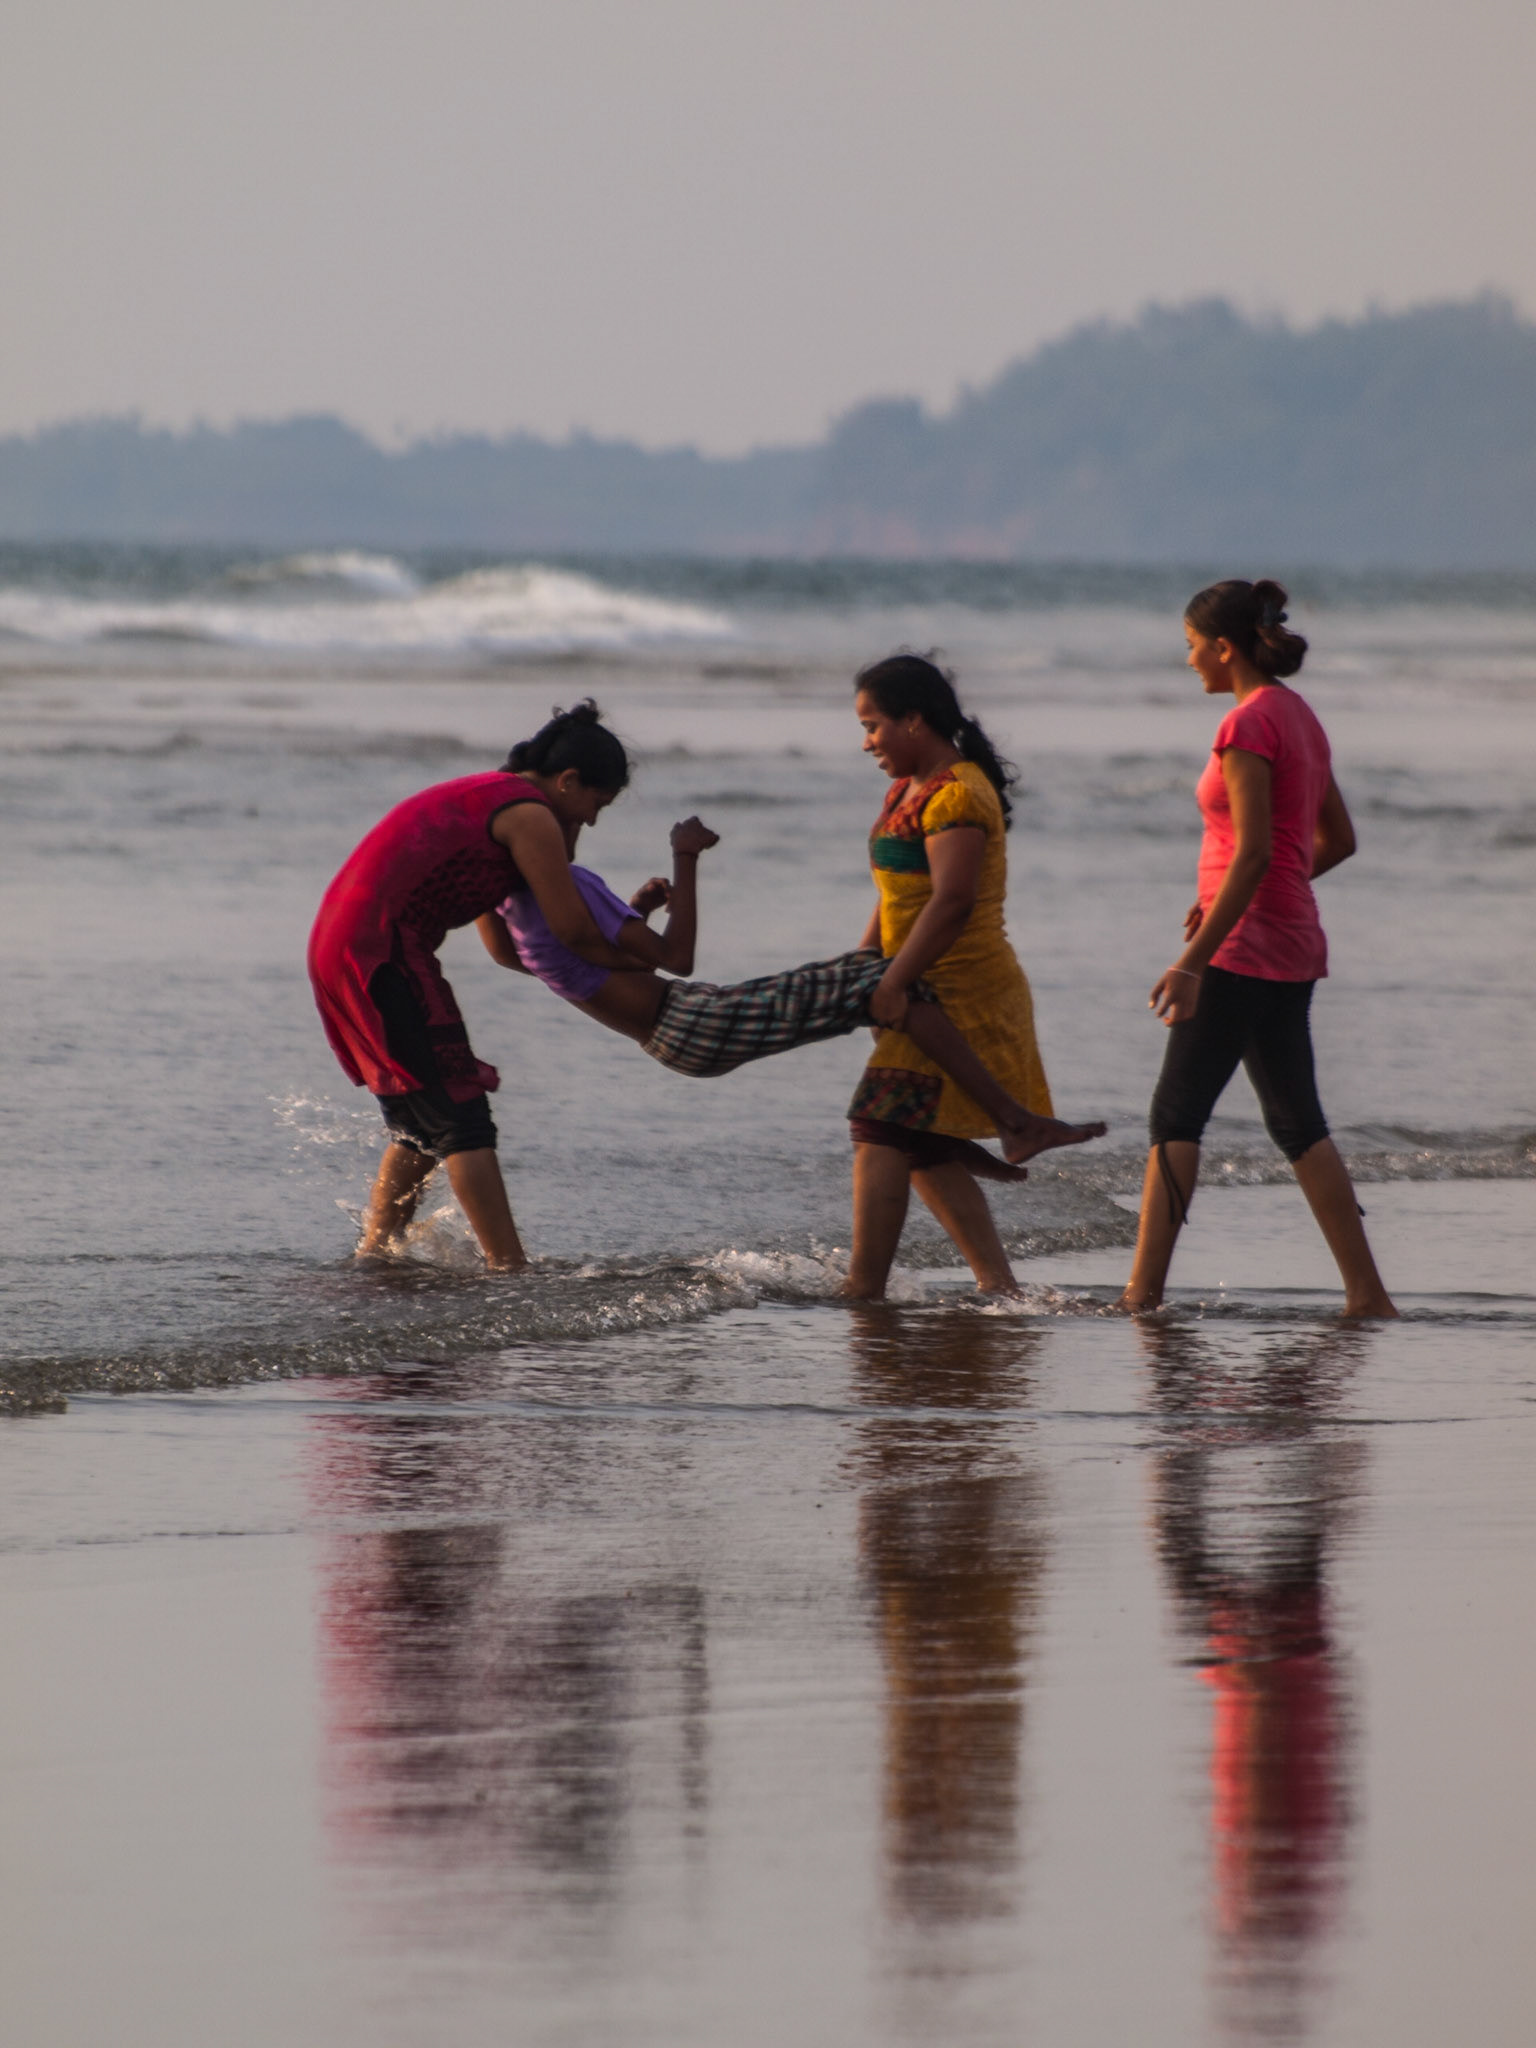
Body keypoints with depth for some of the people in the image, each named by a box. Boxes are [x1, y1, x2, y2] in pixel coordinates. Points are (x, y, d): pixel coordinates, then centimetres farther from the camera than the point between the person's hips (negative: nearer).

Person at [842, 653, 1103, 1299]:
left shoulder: (956, 796, -15)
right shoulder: (910, 791, 17)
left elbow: (952, 900, -25)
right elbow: (897, 900, 22)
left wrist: (894, 983, -27)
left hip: (961, 993, -11)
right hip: (937, 994, 11)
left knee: (881, 1130, -14)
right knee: (926, 1150, 10)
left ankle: (863, 1292, -16)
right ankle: (999, 1283, 9)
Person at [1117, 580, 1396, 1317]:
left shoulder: (1248, 725, -15)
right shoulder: (1300, 717, 13)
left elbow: (1254, 852, -21)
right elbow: (1338, 840, 19)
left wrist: (1193, 962, -21)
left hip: (1246, 946, -9)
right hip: (1293, 946, 9)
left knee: (1176, 1116, -5)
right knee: (1298, 1123, 10)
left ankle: (1145, 1292, -8)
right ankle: (1366, 1292, 6)